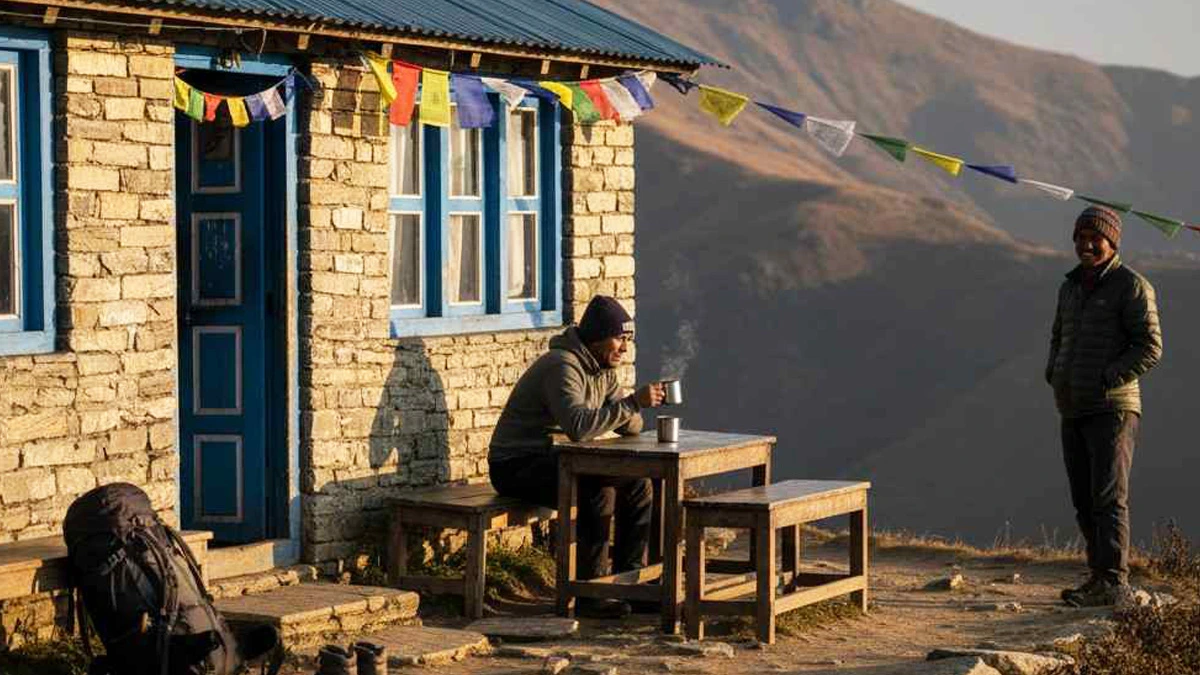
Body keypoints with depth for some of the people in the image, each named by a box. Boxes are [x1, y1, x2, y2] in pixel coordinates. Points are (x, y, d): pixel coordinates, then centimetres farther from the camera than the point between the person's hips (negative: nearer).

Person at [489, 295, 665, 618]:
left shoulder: (603, 370, 9)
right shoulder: (563, 366, -22)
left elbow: (631, 427, 7)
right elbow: (578, 426, -38)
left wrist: (635, 408, -16)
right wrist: (632, 402, -36)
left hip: (554, 462, 10)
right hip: (516, 467, -10)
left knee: (638, 483, 0)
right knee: (597, 490, -31)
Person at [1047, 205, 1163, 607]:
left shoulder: (1131, 285, -7)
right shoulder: (1071, 287, 16)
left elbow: (1150, 348, -13)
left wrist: (1103, 381, -16)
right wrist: (1054, 376, 11)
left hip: (1113, 408, -7)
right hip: (1073, 412, 7)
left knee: (1108, 497, -14)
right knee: (1085, 502, 8)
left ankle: (1113, 582, -16)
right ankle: (1102, 578, 15)